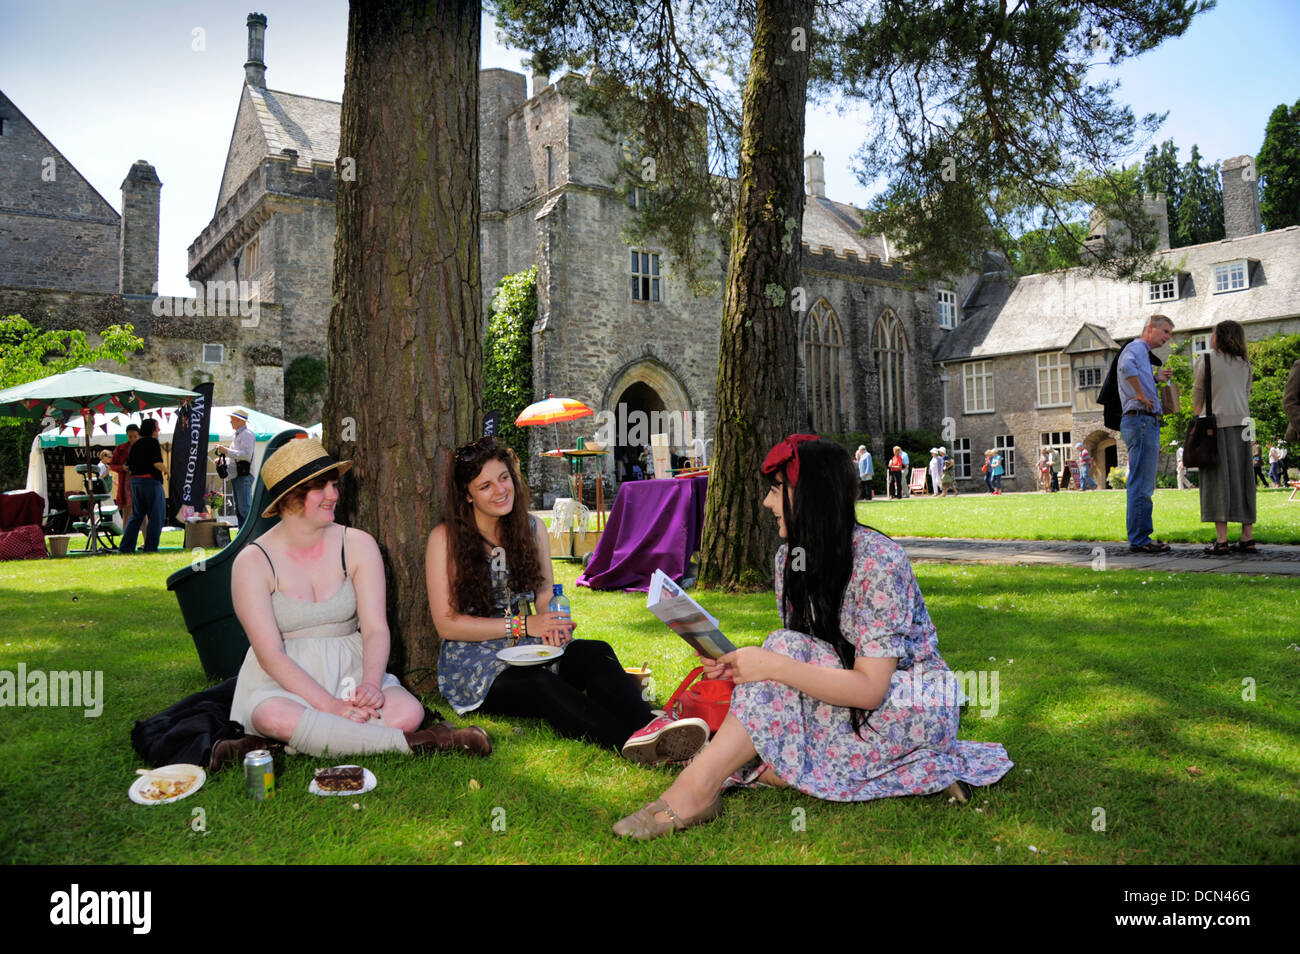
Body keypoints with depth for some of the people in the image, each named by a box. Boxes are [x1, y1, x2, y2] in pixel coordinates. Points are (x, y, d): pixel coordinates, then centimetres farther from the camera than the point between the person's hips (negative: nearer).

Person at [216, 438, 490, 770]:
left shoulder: (358, 545, 2)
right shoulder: (253, 562, -6)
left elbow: (376, 629, -4)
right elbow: (270, 654, -13)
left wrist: (371, 685, -25)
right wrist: (329, 705, -25)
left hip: (349, 671, 2)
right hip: (283, 682, -2)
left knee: (408, 712, -27)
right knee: (275, 716, -38)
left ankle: (276, 745, -22)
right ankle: (417, 743, -30)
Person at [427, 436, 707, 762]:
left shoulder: (532, 528, 9)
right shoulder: (446, 538, -5)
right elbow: (446, 624, -9)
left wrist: (554, 623, -11)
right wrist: (523, 625, -16)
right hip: (475, 660, -4)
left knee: (595, 653, -28)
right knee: (541, 686, -36)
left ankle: (649, 726, -53)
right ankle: (633, 743, -57)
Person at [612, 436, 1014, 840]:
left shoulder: (878, 560, -23)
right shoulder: (789, 558, 1)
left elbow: (870, 689, -27)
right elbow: (792, 661, 3)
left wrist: (772, 665, -33)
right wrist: (736, 662, -17)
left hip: (913, 706, -7)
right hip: (849, 702, 7)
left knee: (786, 650, -27)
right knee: (764, 754, -18)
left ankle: (697, 788, -26)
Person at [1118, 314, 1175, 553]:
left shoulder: (1143, 353, 25)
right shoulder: (1136, 347, -7)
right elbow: (1127, 366, -31)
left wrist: (1155, 379, 17)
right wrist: (1142, 395, -23)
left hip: (1147, 423, 11)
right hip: (1141, 420, -11)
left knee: (1143, 485, 13)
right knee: (1141, 485, -10)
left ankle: (1142, 537, 18)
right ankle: (1139, 540, -9)